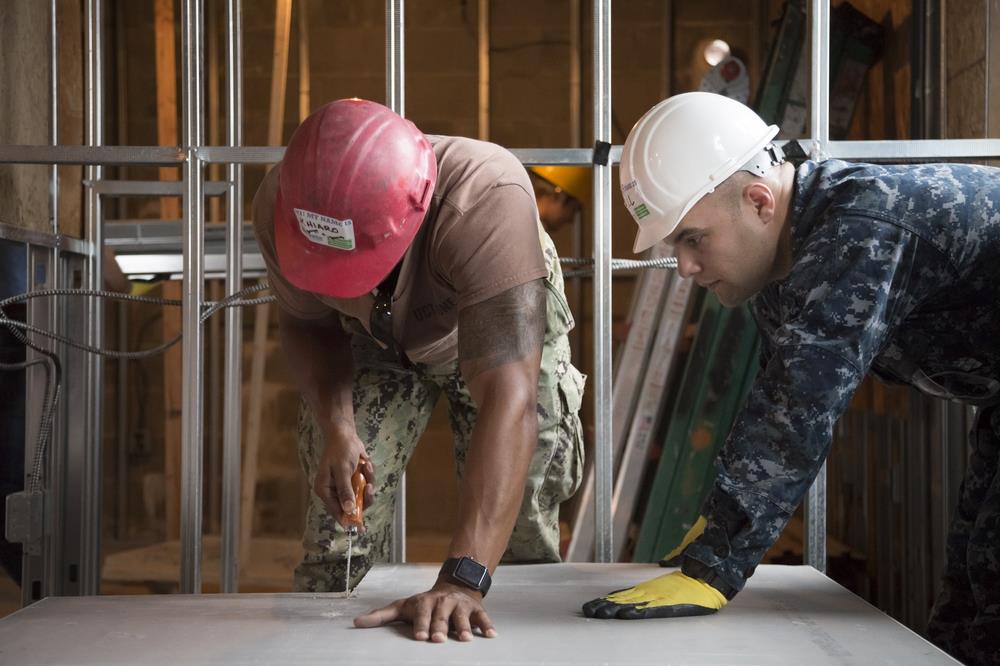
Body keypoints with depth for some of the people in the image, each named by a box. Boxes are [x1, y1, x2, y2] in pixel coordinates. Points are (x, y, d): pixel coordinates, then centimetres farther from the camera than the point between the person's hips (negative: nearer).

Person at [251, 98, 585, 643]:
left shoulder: (484, 200, -47)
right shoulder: (281, 208, -33)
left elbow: (507, 396, -51)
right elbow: (306, 324, -12)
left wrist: (461, 580, -57)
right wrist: (336, 426, -31)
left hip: (506, 328, -2)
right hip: (372, 341, 2)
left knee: (524, 541, -3)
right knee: (338, 537, -4)